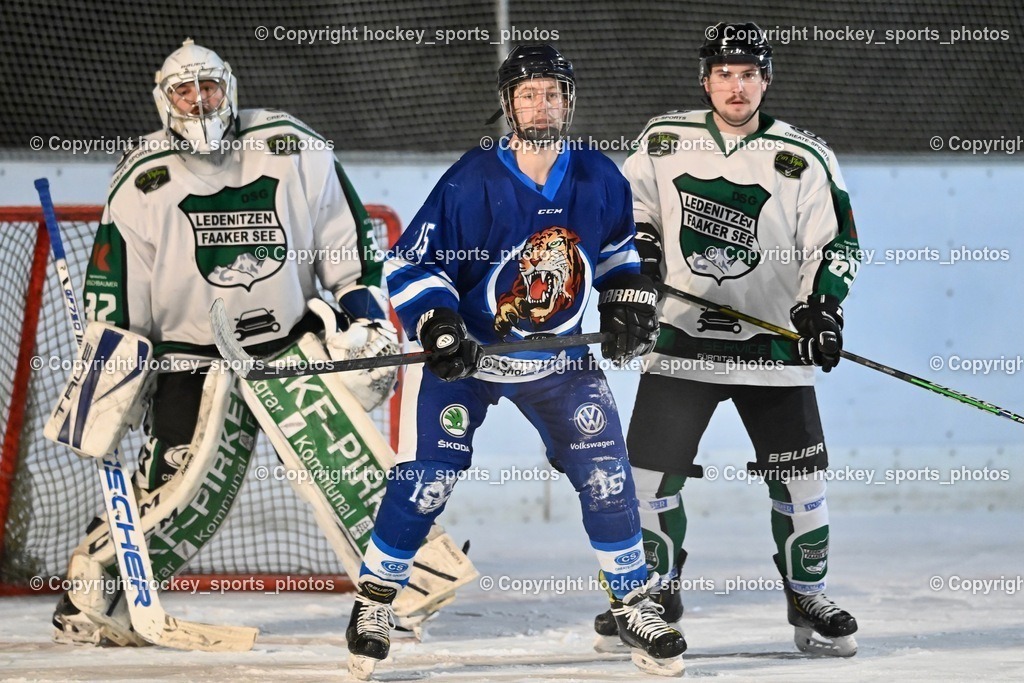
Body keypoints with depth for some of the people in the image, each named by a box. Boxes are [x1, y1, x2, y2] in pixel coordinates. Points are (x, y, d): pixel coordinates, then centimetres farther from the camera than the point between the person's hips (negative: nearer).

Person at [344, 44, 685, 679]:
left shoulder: (600, 179, -6)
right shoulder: (471, 183, -19)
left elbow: (617, 246, 15)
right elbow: (411, 264, -14)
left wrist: (628, 297, 0)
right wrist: (437, 325, -28)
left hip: (560, 360, 3)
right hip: (464, 352, -3)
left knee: (606, 475, -3)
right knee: (427, 479, -8)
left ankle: (635, 607, 12)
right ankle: (374, 601, 11)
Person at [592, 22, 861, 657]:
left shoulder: (804, 157, -2)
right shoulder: (664, 141, 3)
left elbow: (836, 240, 0)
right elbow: (631, 204, 18)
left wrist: (822, 306, -15)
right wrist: (638, 248, -1)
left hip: (774, 341, -1)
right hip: (681, 338, 1)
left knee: (799, 480, -3)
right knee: (651, 472, 0)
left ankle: (808, 598, 13)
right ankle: (655, 591, 18)